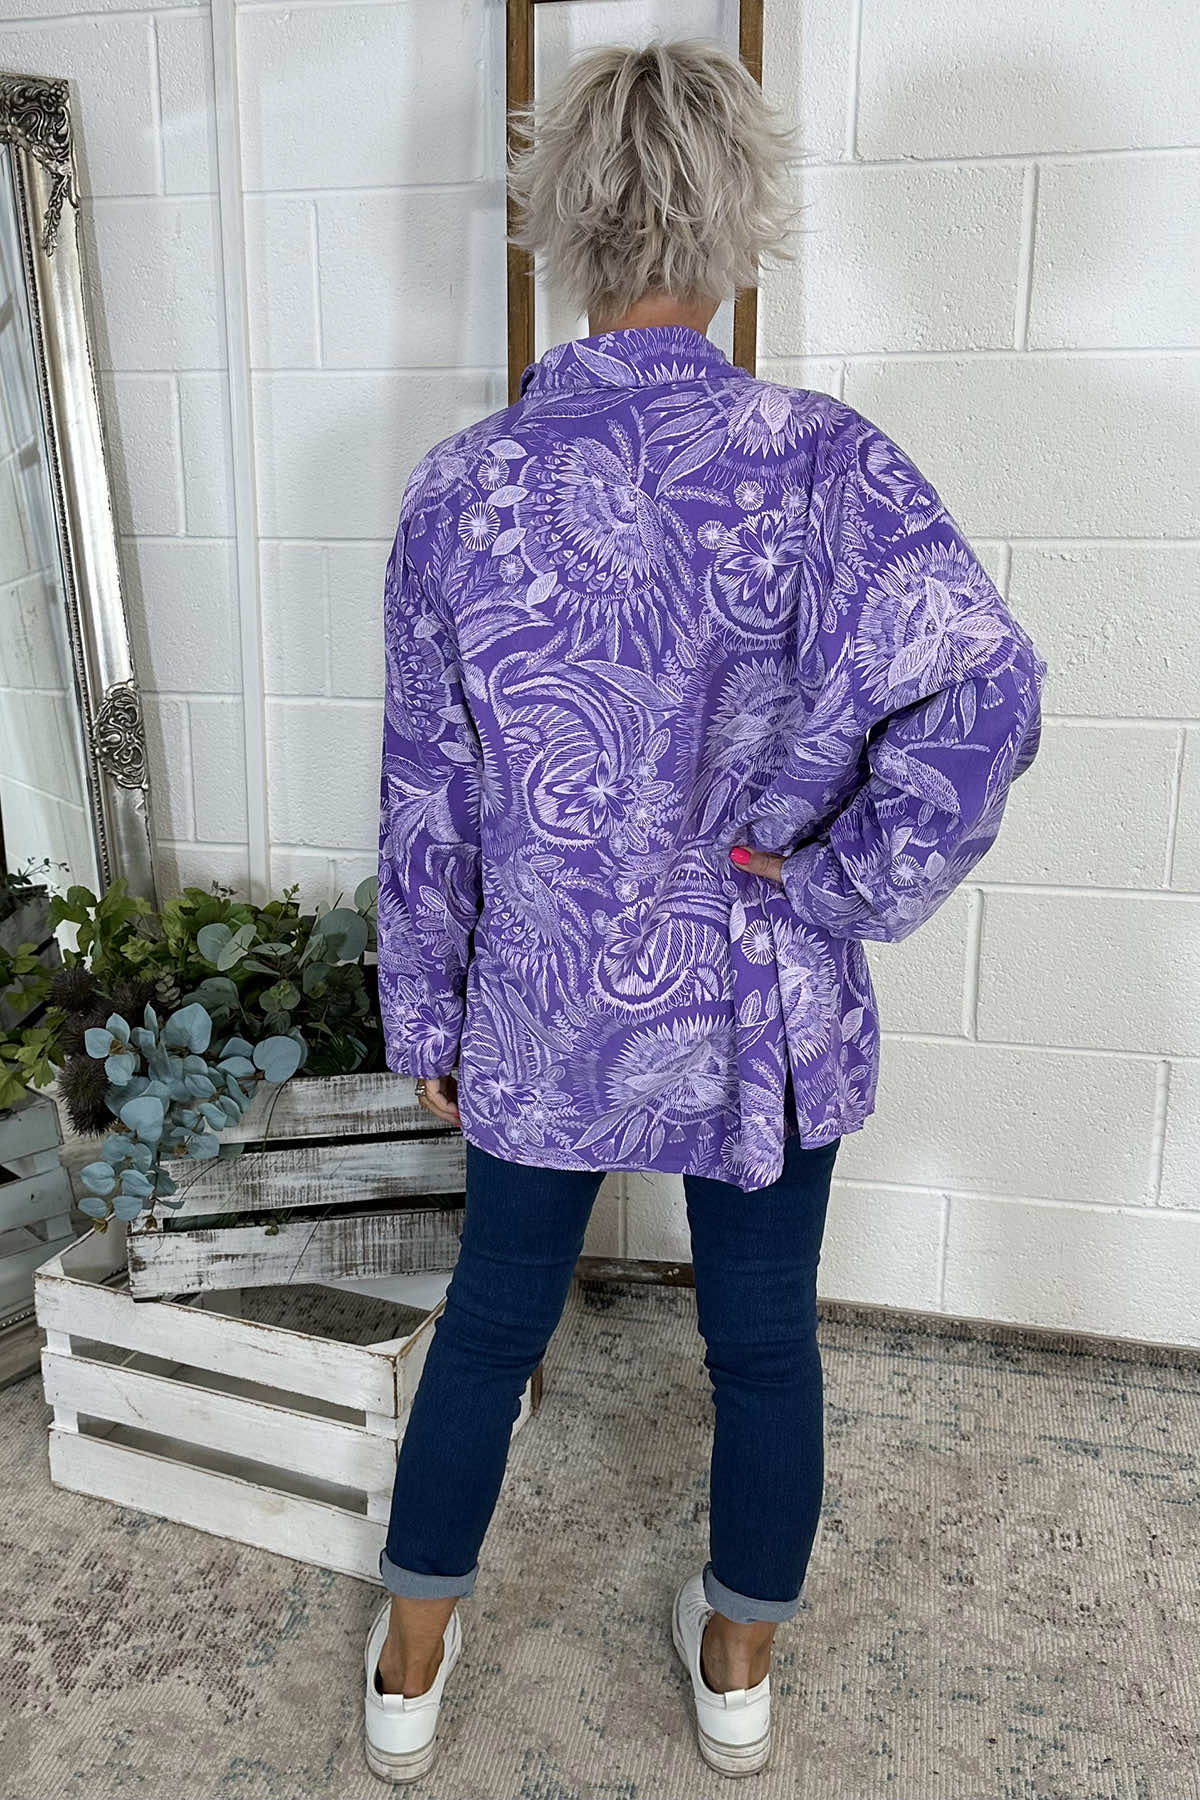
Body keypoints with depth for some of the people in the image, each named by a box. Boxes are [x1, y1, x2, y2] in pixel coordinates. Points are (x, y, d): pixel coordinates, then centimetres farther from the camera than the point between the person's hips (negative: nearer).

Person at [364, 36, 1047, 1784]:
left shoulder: (462, 487, -9)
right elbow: (985, 688, -27)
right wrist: (836, 885, -13)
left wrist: (425, 1017, 9)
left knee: (490, 1323, 21)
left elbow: (427, 798, -3)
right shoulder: (820, 461, -13)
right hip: (763, 1017, -1)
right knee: (765, 1340, 20)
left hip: (543, 1018, 1)